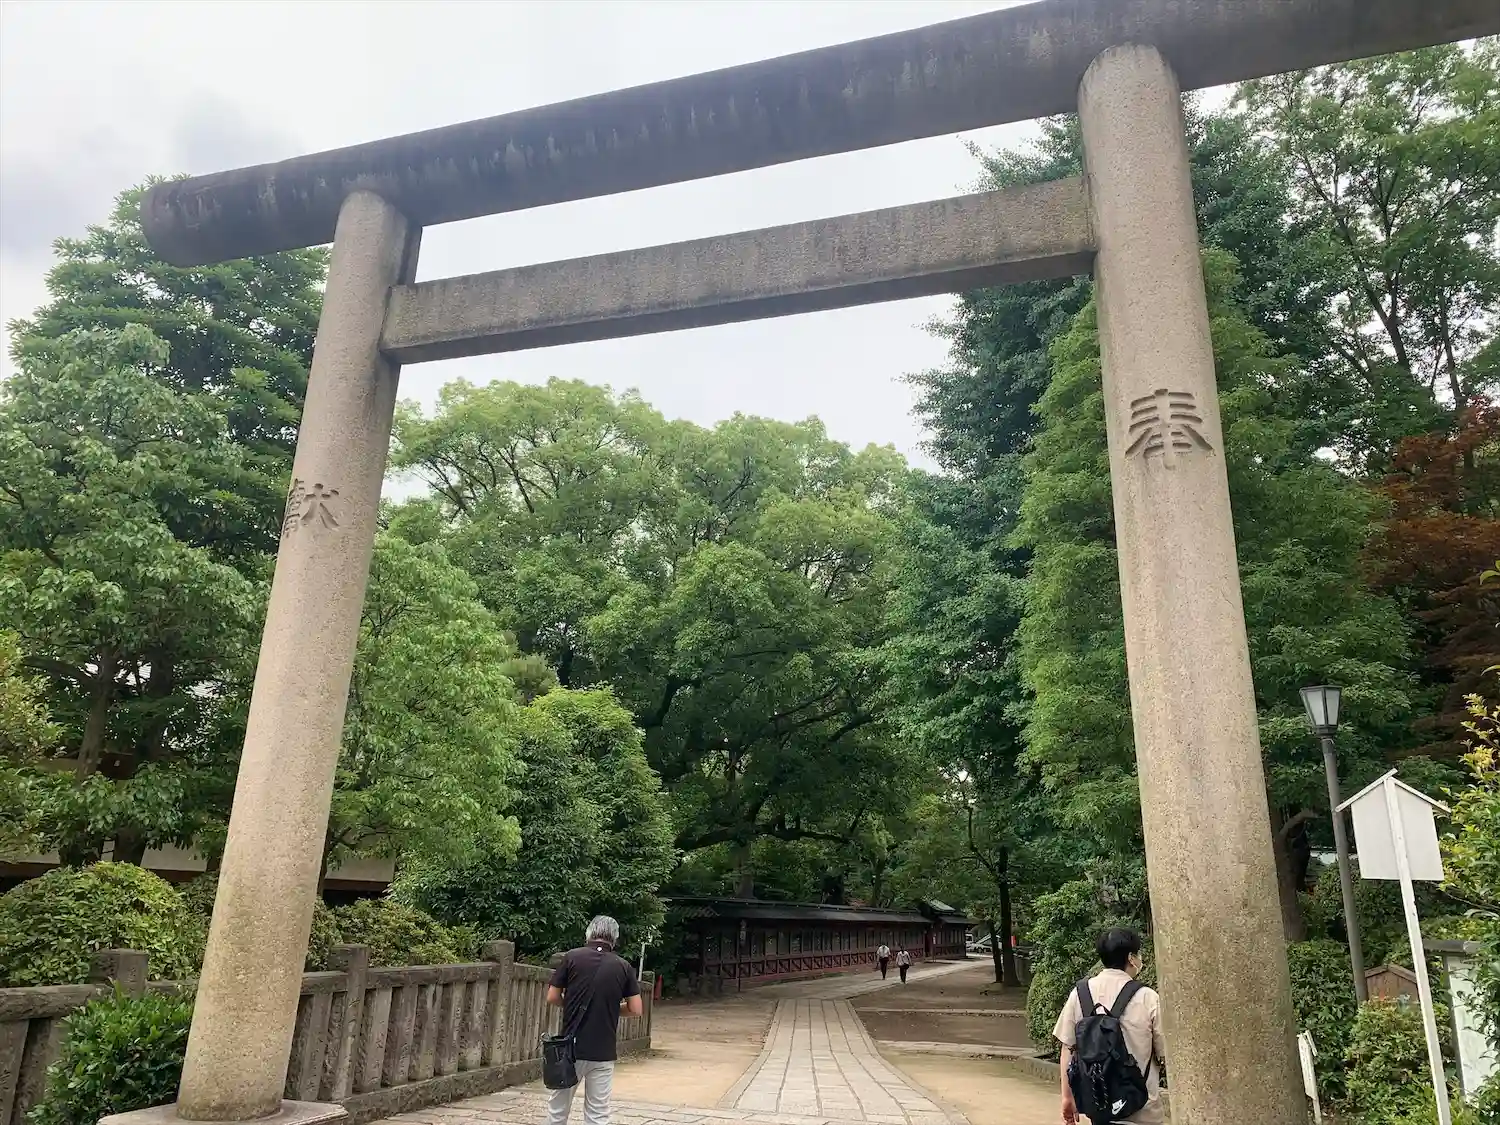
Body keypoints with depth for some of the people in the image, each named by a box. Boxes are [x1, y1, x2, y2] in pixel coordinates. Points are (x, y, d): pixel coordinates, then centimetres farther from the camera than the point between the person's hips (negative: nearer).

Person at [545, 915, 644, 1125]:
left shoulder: (572, 957, -4)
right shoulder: (623, 966, 0)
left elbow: (552, 998, 0)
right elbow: (636, 1009, 0)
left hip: (571, 1047, 0)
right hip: (603, 1052, 1)